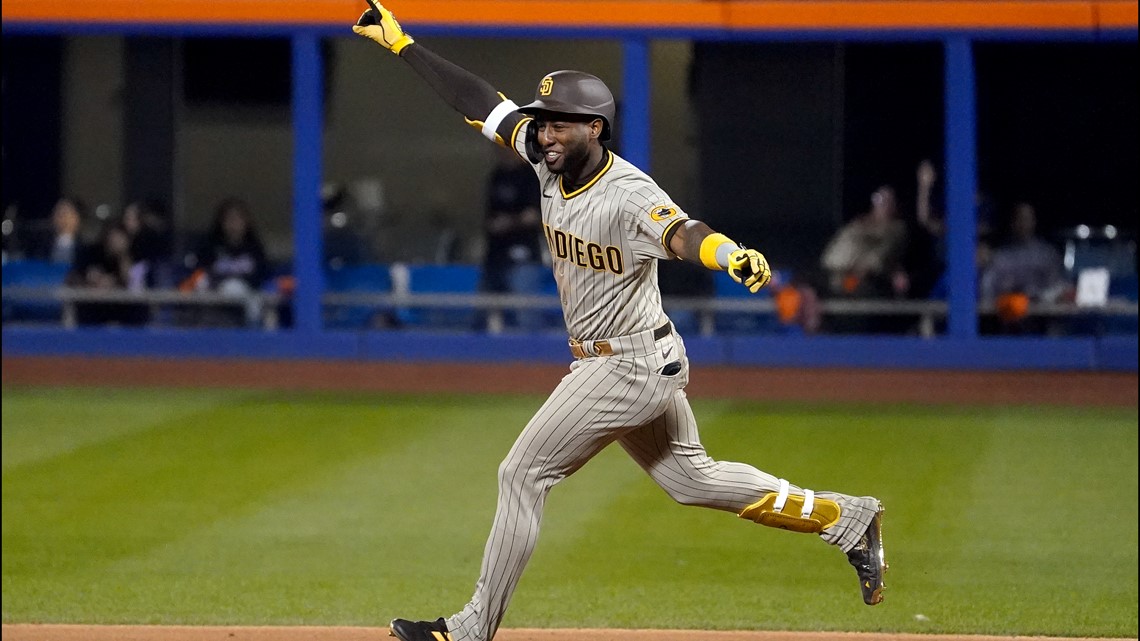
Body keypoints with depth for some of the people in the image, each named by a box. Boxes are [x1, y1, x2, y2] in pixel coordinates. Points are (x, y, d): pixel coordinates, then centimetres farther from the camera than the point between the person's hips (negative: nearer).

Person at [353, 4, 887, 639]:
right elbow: (482, 101, 3)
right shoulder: (551, 161, -4)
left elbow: (683, 234, -46)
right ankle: (846, 519, 26)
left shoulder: (629, 194, -27)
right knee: (690, 476, 20)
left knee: (523, 473, -6)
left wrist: (735, 257, -68)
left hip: (630, 366, -9)